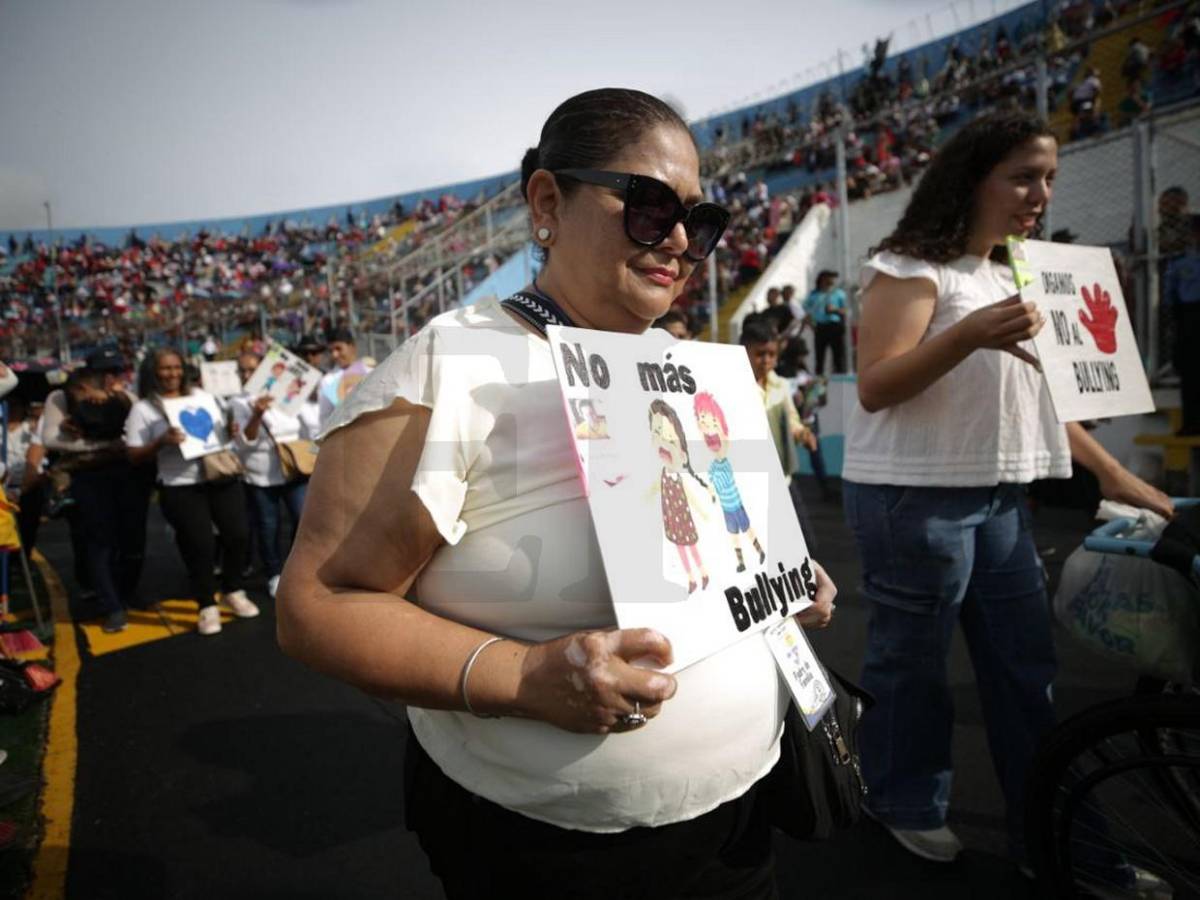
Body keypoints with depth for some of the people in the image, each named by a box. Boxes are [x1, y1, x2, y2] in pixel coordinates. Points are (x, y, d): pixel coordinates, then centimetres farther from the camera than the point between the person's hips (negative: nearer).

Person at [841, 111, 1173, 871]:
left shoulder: (1011, 276, 18)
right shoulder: (912, 267, -8)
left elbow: (1035, 395, 22)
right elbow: (875, 388, -18)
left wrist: (1115, 475, 18)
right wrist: (971, 335, -31)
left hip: (998, 497, 8)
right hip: (914, 496, -8)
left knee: (1027, 665, 11)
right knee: (913, 661, 4)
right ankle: (906, 807, 25)